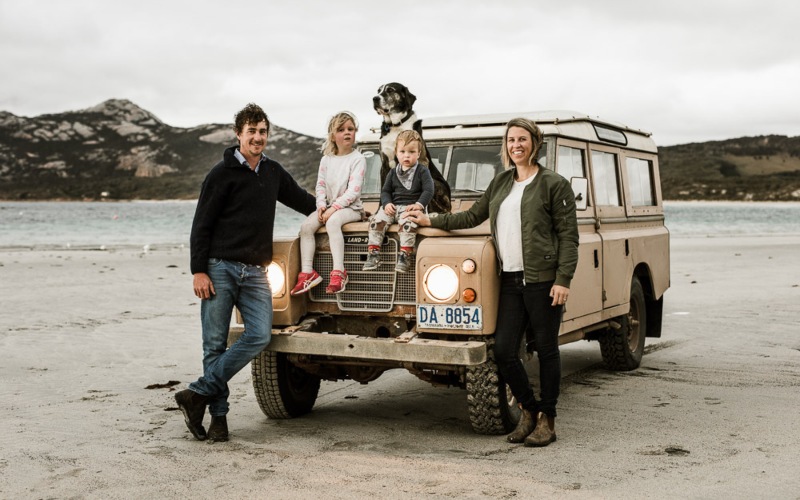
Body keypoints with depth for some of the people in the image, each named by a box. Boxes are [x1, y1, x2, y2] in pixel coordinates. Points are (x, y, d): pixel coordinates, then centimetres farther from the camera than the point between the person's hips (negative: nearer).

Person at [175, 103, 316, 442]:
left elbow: (299, 199, 30)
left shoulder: (273, 172, 13)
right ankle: (218, 414, 9)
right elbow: (202, 225, -5)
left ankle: (198, 394, -5)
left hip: (255, 272, 5)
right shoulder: (222, 174, -3)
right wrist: (199, 271, -11)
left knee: (260, 335, -12)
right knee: (215, 344, -2)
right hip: (220, 268, -4)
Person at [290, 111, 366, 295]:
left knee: (332, 222, -36)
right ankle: (307, 273, -18)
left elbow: (353, 191, -15)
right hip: (328, 207, 6)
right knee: (306, 226, -18)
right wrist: (321, 205, -8)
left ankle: (339, 272, -39)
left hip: (351, 207, -6)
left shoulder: (357, 159, -7)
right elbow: (320, 185, 10)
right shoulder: (326, 159, 11)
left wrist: (334, 208, -21)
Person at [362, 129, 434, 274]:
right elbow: (385, 191, 16)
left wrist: (419, 204, -18)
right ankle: (373, 254, -18)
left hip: (411, 208, -4)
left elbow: (428, 190, -4)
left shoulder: (422, 171, 4)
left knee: (407, 223, -36)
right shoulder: (393, 173, 16)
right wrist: (387, 203, -5)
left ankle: (403, 256, -32)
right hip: (393, 207, 4)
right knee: (377, 220, -21)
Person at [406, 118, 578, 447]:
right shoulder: (500, 182, 16)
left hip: (543, 280, -5)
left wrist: (563, 279, -14)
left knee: (546, 350, 3)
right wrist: (432, 221, 22)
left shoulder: (554, 184, -2)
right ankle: (529, 410, 21)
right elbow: (473, 216, 26)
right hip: (510, 279, 5)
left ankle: (547, 420, 15)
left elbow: (568, 235, -6)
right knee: (503, 351, 1)